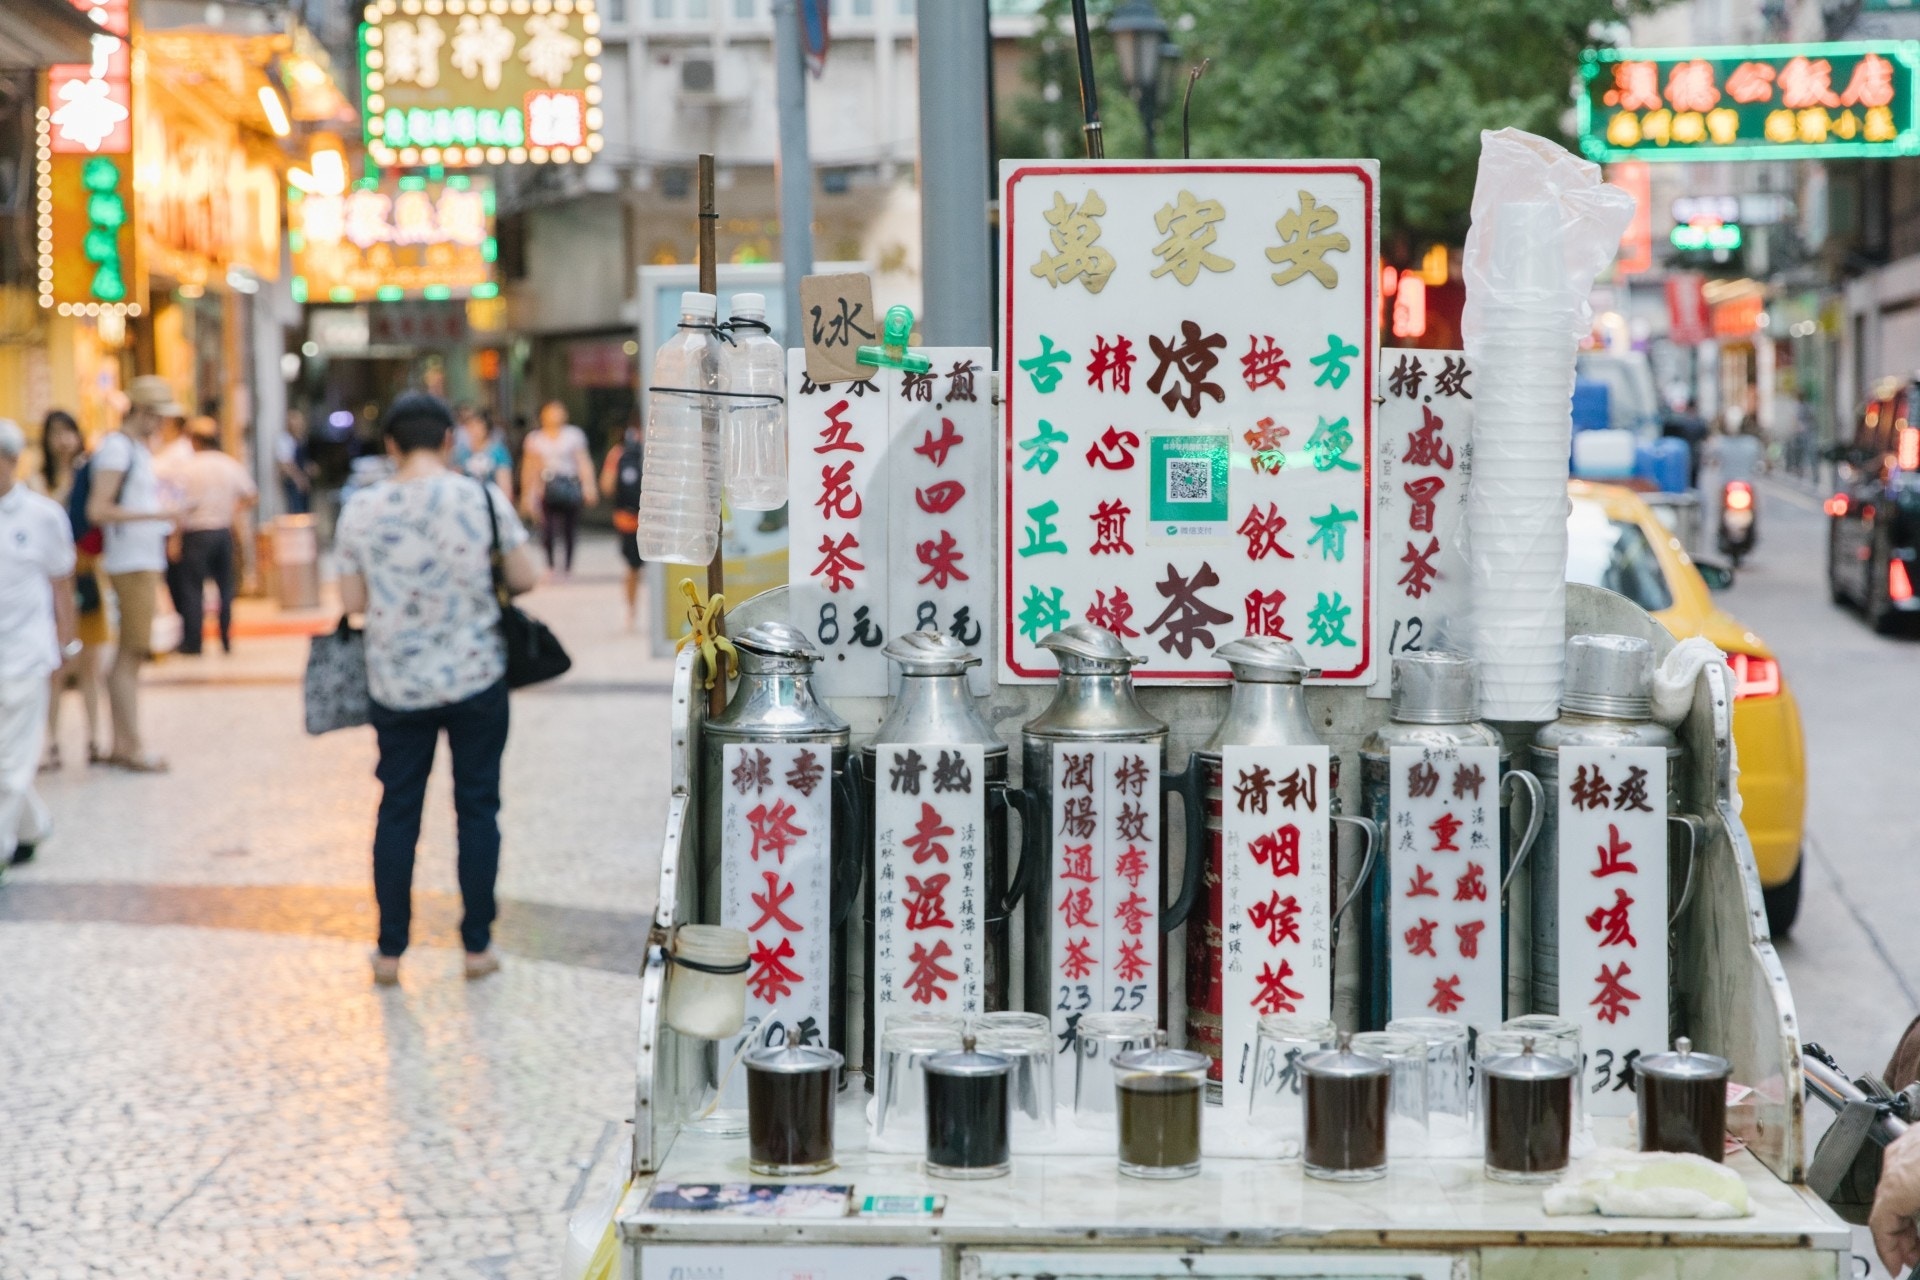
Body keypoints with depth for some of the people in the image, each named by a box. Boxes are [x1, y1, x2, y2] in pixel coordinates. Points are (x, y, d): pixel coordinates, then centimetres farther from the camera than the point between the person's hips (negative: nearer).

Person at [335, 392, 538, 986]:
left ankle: (390, 952, 15)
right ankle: (477, 947, 14)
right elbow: (524, 579, -4)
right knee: (477, 808, 9)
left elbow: (353, 602, -2)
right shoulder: (483, 497, -8)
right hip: (477, 678, -1)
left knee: (398, 809, 12)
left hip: (397, 685, 1)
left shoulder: (360, 510, -5)